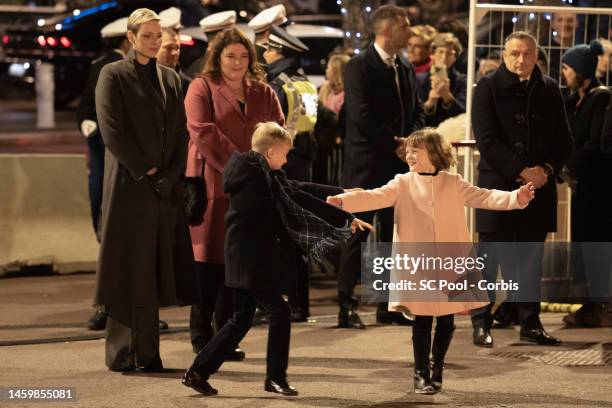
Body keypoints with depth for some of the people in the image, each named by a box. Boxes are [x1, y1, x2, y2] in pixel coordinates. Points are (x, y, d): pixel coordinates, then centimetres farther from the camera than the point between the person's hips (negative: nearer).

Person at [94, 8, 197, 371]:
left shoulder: (170, 79, 16)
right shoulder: (114, 75, -1)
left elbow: (181, 133, 11)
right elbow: (112, 131, -9)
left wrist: (171, 176, -3)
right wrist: (145, 172, -13)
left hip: (166, 187, 5)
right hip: (129, 186, -5)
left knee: (156, 268, 3)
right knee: (129, 268, -5)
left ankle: (147, 352, 8)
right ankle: (122, 353, -1)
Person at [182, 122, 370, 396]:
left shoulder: (251, 173, 13)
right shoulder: (262, 176, -15)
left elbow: (298, 189, 16)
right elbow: (299, 198, -17)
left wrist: (341, 193, 14)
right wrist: (346, 219, -15)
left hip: (246, 259, 10)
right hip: (253, 260, -10)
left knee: (241, 319, 13)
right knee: (280, 312, -1)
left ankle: (198, 372, 11)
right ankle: (275, 378, 7)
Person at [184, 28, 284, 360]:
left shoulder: (263, 93, 16)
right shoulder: (202, 88, 1)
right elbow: (202, 133, -11)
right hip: (211, 186, -4)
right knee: (208, 259, -2)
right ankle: (201, 336, 5)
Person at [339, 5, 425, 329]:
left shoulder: (406, 69, 14)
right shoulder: (359, 67, -8)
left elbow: (417, 112, 15)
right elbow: (361, 116, -16)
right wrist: (395, 144, -15)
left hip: (399, 163, 7)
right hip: (366, 165, -7)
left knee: (395, 235, 8)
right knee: (357, 233, -4)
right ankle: (346, 306, -1)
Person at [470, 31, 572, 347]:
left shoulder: (549, 90, 10)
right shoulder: (488, 88, -2)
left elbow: (563, 140, 10)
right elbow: (487, 139, -9)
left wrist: (547, 170, -7)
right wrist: (520, 171, -15)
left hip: (539, 184, 4)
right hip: (498, 184, -4)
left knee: (532, 258, 8)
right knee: (490, 258, -1)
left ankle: (530, 323, 16)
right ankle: (481, 324, 4)